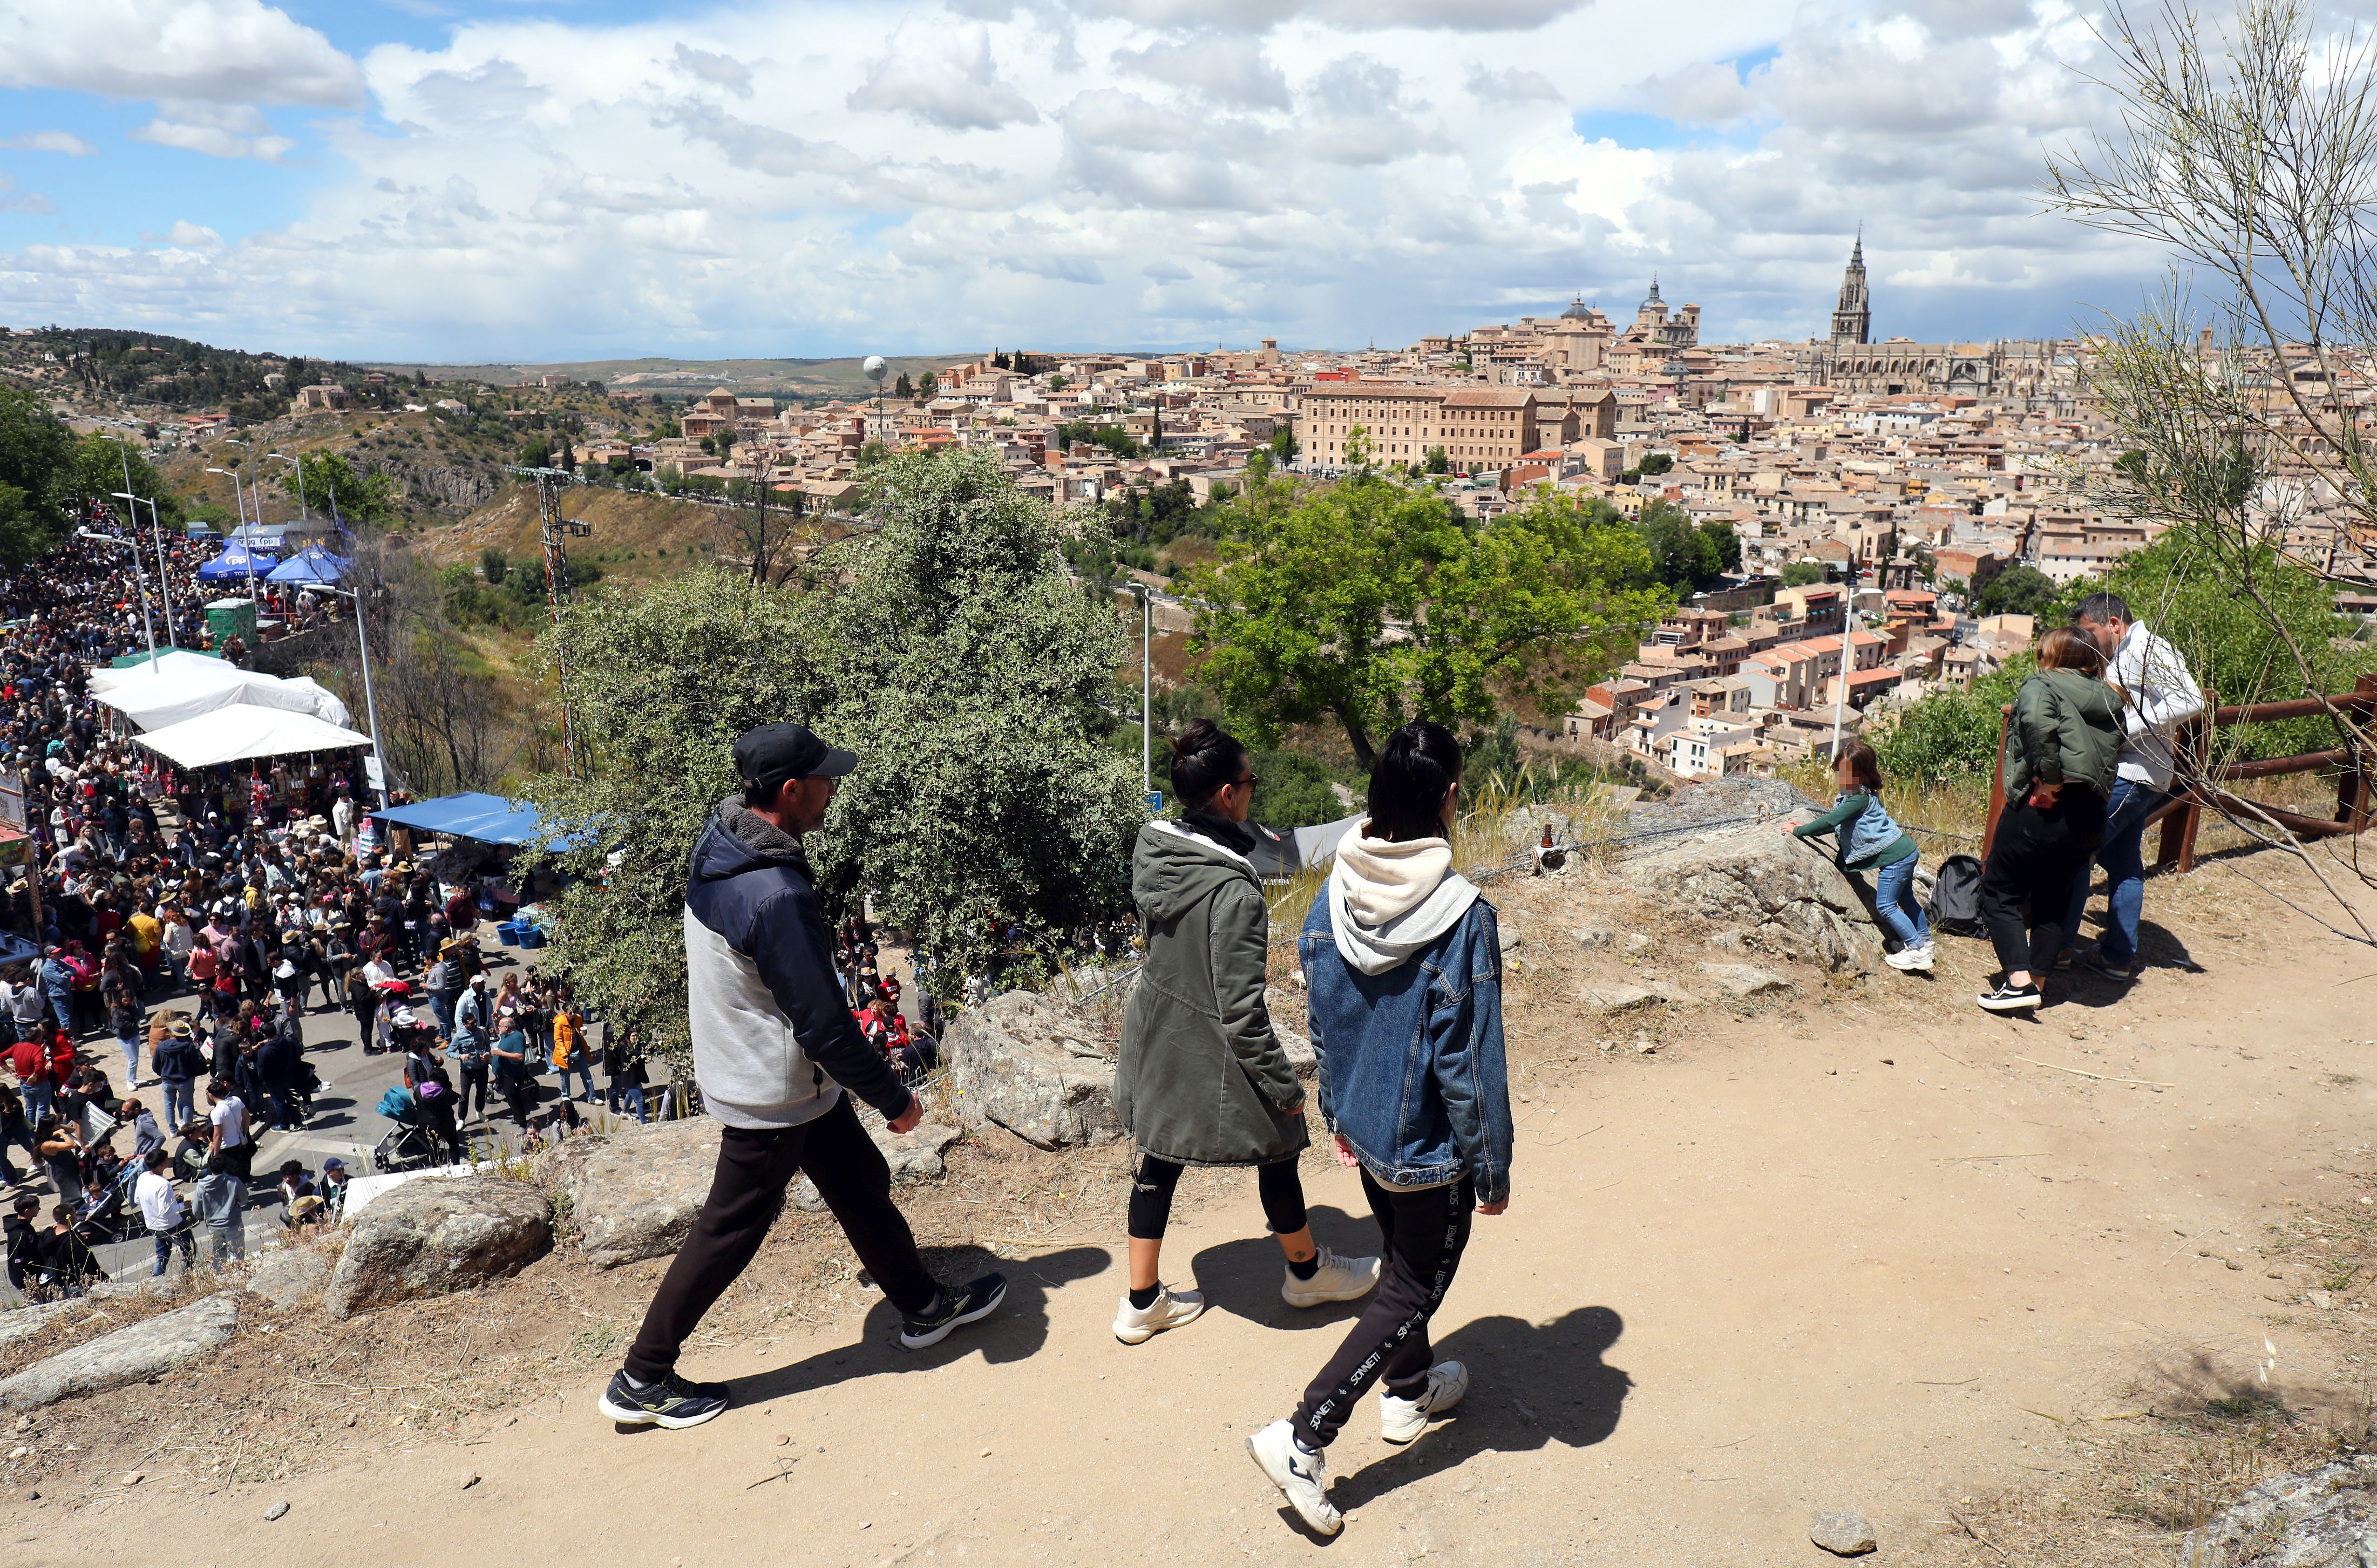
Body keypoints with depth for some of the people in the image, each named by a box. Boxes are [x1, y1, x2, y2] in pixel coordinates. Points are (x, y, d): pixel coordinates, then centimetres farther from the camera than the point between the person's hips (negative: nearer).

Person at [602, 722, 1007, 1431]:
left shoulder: (721, 849, -2)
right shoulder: (776, 895, -33)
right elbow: (824, 1025, -28)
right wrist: (894, 1097, -15)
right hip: (772, 1096, -9)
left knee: (863, 1185, 20)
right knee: (731, 1231, 7)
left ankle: (924, 1306, 38)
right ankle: (641, 1381, 22)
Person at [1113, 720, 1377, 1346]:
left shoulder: (1155, 851, -8)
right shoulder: (1232, 890, -30)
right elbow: (1241, 1011, -25)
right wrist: (1283, 1085, -13)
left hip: (1158, 1042, 7)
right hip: (1211, 1055, -7)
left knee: (1158, 1160, 19)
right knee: (1278, 1151, 18)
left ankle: (1142, 1301, 32)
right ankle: (1307, 1271, 41)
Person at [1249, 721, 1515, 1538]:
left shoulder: (1334, 898, -9)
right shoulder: (1463, 919, -28)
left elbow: (1322, 1020, 3)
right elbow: (1471, 1064, -21)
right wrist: (1494, 1169, -8)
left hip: (1363, 1128, 6)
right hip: (1430, 1145, -6)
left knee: (1402, 1259, 28)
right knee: (1414, 1288, 11)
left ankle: (1409, 1389, 49)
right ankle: (1304, 1438, 7)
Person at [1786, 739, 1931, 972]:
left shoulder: (1861, 797, -23)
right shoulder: (1848, 794, 6)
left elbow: (1831, 821, -25)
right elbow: (1836, 822, 16)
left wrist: (1799, 831, -16)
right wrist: (1807, 828, 5)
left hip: (1895, 856, -10)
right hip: (1904, 851, 10)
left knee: (1886, 906, -4)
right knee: (1905, 899, 23)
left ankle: (1918, 951, 2)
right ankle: (1924, 940, 37)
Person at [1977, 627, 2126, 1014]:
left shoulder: (2041, 685, -5)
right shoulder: (2109, 700, 16)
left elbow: (2039, 722, -27)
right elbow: (2114, 754, 7)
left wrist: (2050, 776, -21)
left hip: (2042, 807, -6)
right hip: (2090, 817, 6)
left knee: (1999, 893, 5)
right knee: (2053, 902, 18)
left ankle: (2020, 982, -6)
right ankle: (2036, 982, 21)